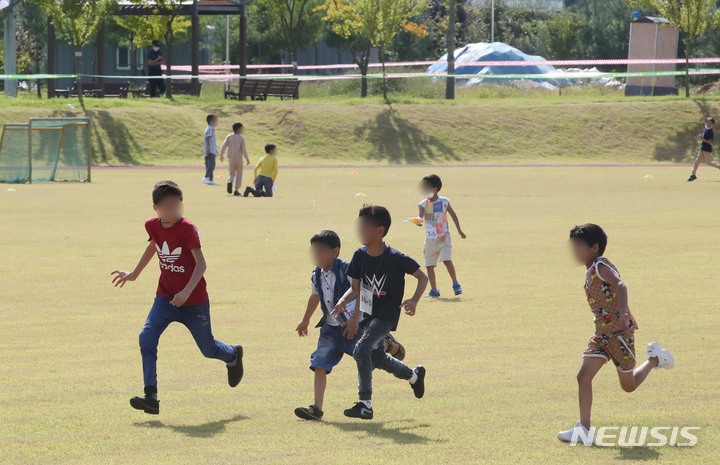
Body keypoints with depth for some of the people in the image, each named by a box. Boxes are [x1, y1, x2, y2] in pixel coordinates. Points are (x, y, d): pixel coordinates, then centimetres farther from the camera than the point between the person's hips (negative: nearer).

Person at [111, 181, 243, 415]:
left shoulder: (187, 229, -20)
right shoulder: (153, 226, -4)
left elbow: (201, 263, -25)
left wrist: (187, 291, -37)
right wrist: (135, 273, 28)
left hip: (194, 300, -4)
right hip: (166, 297, 4)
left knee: (208, 348, 9)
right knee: (147, 338, -17)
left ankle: (233, 355, 46)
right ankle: (151, 397, -17)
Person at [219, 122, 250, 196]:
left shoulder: (229, 136, 0)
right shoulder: (241, 138, -8)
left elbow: (224, 145, -4)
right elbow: (244, 149, -11)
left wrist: (221, 154, 8)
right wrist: (247, 158, -4)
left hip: (231, 158, 3)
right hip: (239, 158, -3)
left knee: (232, 173, 16)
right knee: (239, 174, 9)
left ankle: (230, 181, -17)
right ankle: (236, 190, 6)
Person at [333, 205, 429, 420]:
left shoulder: (395, 258, -19)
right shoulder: (360, 255, -2)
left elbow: (422, 277, -10)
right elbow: (356, 287, 6)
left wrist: (414, 301, -25)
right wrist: (343, 301, -13)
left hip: (386, 315, -8)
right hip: (367, 314, 8)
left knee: (362, 350, -23)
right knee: (376, 357, 21)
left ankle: (365, 404, -19)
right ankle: (414, 375, 47)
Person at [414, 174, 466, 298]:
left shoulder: (444, 202, -4)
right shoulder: (423, 204, -5)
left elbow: (453, 215, 9)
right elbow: (420, 216, -22)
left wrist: (459, 231, 13)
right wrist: (418, 220, -47)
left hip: (444, 237, -2)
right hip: (430, 239, 2)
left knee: (447, 260, -19)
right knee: (429, 265, 7)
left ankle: (456, 284, -8)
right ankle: (434, 290, 18)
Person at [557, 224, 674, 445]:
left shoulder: (600, 266, -17)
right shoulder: (590, 271, 11)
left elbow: (620, 286, -34)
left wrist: (623, 314, -49)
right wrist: (629, 317, 32)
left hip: (619, 332, -8)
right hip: (601, 334, 8)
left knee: (628, 385, 6)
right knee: (583, 376, -7)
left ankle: (655, 358, 31)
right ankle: (584, 429, -8)